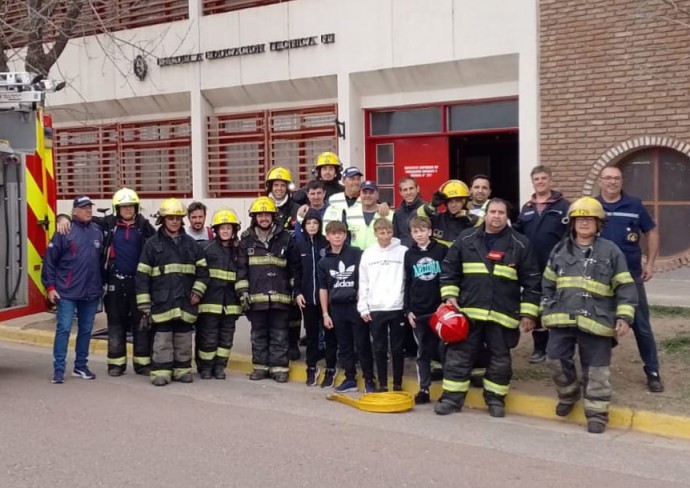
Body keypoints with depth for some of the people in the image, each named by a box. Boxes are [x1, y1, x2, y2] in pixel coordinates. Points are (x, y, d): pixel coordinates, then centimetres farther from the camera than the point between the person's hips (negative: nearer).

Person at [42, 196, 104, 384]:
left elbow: (102, 259, 15)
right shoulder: (65, 231, -7)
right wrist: (50, 286, -8)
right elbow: (49, 260, -5)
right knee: (63, 329, -5)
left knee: (86, 330, 11)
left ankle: (81, 366, 23)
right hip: (67, 292, -4)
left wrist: (102, 284, 15)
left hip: (91, 292, 5)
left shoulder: (98, 231, 6)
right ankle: (59, 369, 2)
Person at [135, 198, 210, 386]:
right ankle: (161, 372, 6)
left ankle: (182, 370, 19)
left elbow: (203, 270, 15)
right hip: (162, 302, -3)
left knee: (184, 339, 9)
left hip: (185, 301, 3)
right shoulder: (152, 244, 0)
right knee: (162, 339, -2)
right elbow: (142, 276, -1)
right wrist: (144, 304, -5)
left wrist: (198, 291, 1)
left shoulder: (191, 243, 9)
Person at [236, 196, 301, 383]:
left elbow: (295, 267, 6)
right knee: (258, 334, 10)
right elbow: (241, 268, 4)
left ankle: (279, 367, 10)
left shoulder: (286, 239, 2)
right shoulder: (247, 241, 6)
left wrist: (297, 290, 4)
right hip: (256, 296, 2)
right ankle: (260, 366, 19)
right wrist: (243, 292, -2)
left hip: (279, 296, -1)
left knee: (279, 335, 4)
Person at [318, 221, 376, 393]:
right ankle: (350, 379, 20)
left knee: (363, 345, 0)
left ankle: (369, 380, 8)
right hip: (337, 308, 3)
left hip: (356, 305, -3)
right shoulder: (324, 262, 6)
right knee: (344, 346, 10)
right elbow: (323, 289, 11)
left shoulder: (357, 254, -2)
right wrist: (325, 314, 7)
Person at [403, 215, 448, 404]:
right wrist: (407, 310, 5)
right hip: (418, 312, 3)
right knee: (422, 352, 8)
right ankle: (424, 390, 13)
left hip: (440, 309, -2)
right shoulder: (409, 255, 7)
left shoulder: (442, 250, -2)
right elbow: (407, 284, 10)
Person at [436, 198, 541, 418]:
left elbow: (532, 281, 2)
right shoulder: (466, 239, 4)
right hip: (468, 311, 1)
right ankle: (452, 397, 14)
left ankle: (495, 398, 24)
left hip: (503, 315, 0)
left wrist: (528, 313, -2)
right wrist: (450, 296, -1)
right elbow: (449, 269, 10)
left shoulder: (520, 244, 1)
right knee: (459, 356, 4)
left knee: (500, 359, 9)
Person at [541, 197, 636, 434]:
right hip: (562, 318, 3)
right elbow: (548, 284, 18)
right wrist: (546, 312, 13)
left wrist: (624, 316, -7)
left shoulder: (610, 251, 1)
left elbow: (625, 287, 1)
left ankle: (597, 412, 14)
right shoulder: (560, 250, 11)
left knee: (596, 369, 2)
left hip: (596, 321, -3)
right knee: (557, 359, 4)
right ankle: (568, 395, 30)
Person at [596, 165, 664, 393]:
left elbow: (652, 232, 8)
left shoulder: (635, 205, 0)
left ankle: (652, 372, 14)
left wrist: (650, 263, 3)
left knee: (641, 325, 5)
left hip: (631, 275, -1)